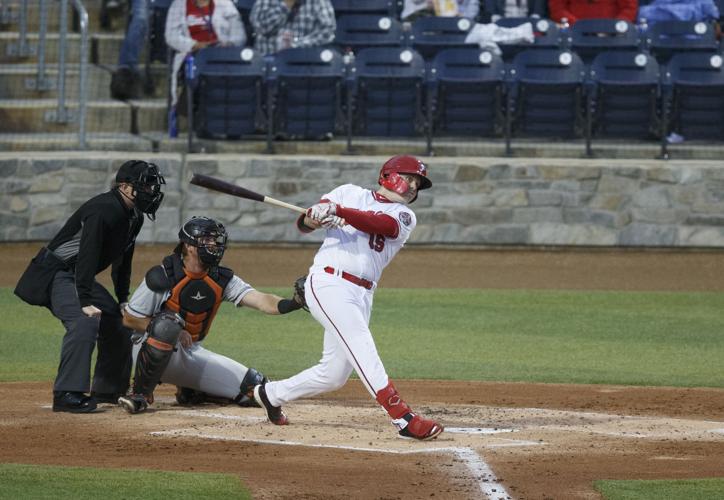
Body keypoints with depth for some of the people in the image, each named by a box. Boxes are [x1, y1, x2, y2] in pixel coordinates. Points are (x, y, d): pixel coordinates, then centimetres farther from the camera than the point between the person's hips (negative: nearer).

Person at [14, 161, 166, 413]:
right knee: (85, 321, -30)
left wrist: (123, 301, 15)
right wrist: (85, 301, -39)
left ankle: (109, 391, 24)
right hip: (56, 275, -10)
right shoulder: (103, 210, -26)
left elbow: (123, 261, 17)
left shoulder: (135, 217, 6)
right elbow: (87, 256, -33)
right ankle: (67, 394, -32)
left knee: (119, 323, 11)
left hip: (80, 277, 10)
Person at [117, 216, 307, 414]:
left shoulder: (222, 280, -3)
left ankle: (190, 392, 15)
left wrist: (293, 303, -37)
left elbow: (261, 301, -16)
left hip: (192, 353, 5)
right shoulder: (163, 276, -16)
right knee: (167, 325, -41)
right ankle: (140, 394, -23)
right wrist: (170, 331, -24)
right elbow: (129, 319, -11)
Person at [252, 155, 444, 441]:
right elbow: (304, 224, 8)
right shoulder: (350, 193, 11)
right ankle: (403, 418, -32)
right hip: (328, 283, -5)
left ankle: (271, 394, 29)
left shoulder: (404, 216, 13)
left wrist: (338, 211, -26)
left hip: (361, 296, 5)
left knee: (334, 374, 7)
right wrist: (315, 217, -17)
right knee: (362, 348, -22)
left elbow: (383, 224, -11)